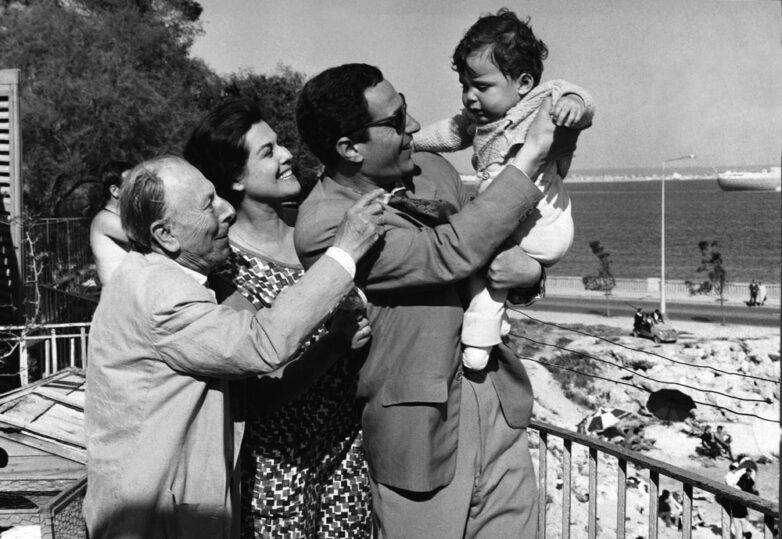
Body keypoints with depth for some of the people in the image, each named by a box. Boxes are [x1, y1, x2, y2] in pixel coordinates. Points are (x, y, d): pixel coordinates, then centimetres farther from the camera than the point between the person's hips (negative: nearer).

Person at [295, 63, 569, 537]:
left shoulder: (431, 169, 2)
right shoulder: (322, 225, -20)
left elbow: (488, 233, 14)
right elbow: (452, 254, -26)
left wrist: (528, 264, -11)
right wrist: (531, 156, -19)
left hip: (500, 406, 6)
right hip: (421, 425, -6)